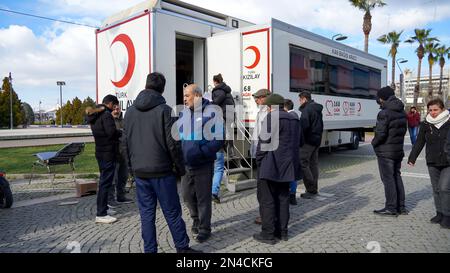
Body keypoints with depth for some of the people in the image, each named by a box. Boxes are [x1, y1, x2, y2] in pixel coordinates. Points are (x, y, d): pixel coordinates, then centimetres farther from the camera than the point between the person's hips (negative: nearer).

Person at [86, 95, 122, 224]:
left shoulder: (95, 116, 13)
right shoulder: (106, 115, -17)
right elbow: (112, 132, -27)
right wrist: (121, 132, -8)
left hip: (100, 152, 10)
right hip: (108, 153, -10)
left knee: (104, 181, 20)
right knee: (106, 183, -6)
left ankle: (103, 208, 30)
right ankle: (101, 214, -2)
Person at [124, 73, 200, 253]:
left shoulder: (130, 111, 7)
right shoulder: (164, 110, -10)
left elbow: (127, 142, 12)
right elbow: (173, 144, -12)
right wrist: (180, 168, -2)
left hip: (140, 172, 5)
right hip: (162, 172, -4)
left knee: (146, 214, 10)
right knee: (172, 213, 6)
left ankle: (150, 250, 17)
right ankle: (182, 247, 17)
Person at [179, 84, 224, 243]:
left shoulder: (212, 112, -10)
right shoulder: (184, 113, 7)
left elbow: (219, 139, -14)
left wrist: (201, 153, -22)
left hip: (203, 164, -5)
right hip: (186, 164, 6)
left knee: (203, 198, 4)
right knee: (188, 195, 15)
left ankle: (204, 229, 20)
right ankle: (196, 219, 39)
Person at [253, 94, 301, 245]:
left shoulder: (271, 117, -12)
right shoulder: (294, 119, 14)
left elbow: (265, 141, -16)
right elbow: (297, 143, 19)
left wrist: (259, 160, -5)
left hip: (270, 165, -8)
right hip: (287, 166, 8)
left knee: (267, 200, 1)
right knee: (283, 198, 16)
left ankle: (268, 234, 7)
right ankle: (282, 231, 23)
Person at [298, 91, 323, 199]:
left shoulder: (307, 109, -13)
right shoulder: (317, 109, 18)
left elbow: (304, 126, -24)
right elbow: (321, 125, 23)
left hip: (308, 141, -10)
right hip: (317, 140, 10)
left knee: (303, 163, -7)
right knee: (313, 164, 13)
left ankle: (311, 190, -8)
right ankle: (314, 189, 19)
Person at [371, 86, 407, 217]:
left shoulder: (384, 113, -20)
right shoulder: (402, 112, 7)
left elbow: (381, 133, -22)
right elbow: (403, 130, 12)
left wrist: (374, 142, -5)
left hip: (385, 152, -8)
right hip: (398, 150, 8)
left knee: (388, 178, -1)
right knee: (397, 176, 16)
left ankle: (391, 208, 5)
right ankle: (401, 207, 24)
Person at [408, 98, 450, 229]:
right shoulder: (426, 125, 3)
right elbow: (419, 143, 9)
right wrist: (412, 158, 7)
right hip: (432, 163, 3)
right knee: (436, 189, 10)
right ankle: (439, 213, 23)